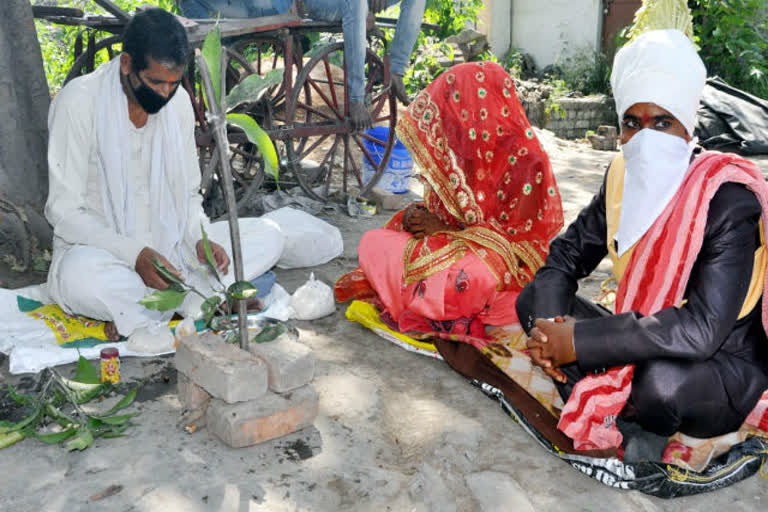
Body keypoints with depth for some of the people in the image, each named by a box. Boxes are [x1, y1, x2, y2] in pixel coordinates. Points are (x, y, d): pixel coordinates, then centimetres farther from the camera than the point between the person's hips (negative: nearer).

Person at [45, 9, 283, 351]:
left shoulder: (178, 101, 0)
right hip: (100, 250, -5)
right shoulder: (79, 101, -15)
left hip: (167, 247, 6)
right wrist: (135, 254, -28)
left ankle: (142, 315, -20)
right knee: (79, 272, -41)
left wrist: (200, 240, -14)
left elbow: (188, 194, 7)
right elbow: (65, 211, -16)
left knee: (268, 237, -10)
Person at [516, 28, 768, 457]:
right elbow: (566, 256, 0)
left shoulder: (727, 200, -24)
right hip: (645, 347, 6)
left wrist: (578, 341, -32)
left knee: (660, 377, -39)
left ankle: (651, 432, -3)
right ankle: (617, 421, -6)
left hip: (725, 372, -6)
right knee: (532, 301, -4)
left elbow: (702, 329, -34)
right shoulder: (623, 177, -5)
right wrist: (551, 326, -21)